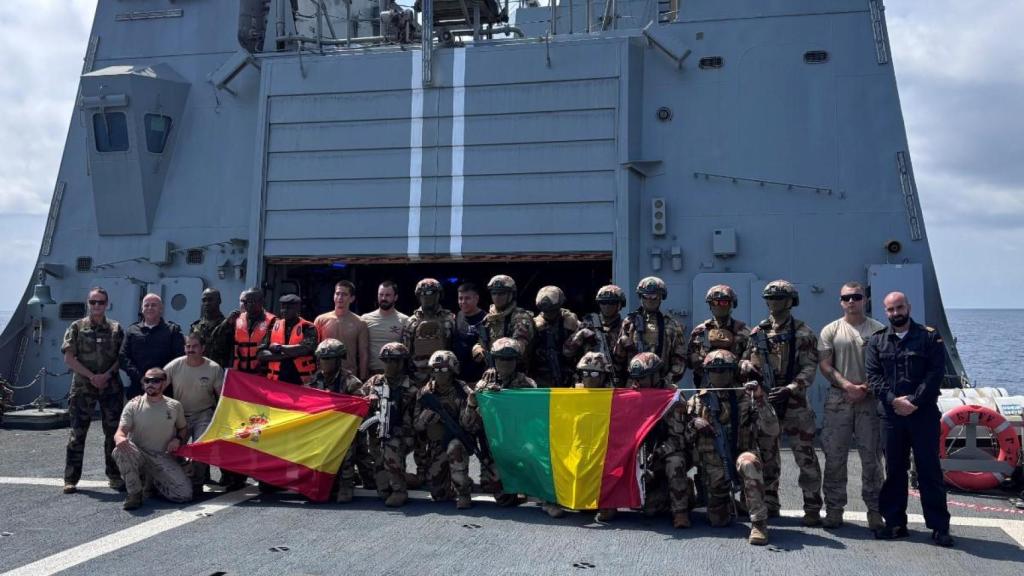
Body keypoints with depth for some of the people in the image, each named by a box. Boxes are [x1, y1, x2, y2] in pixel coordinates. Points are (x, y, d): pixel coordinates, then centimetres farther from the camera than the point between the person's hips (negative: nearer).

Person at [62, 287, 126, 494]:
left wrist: (106, 375, -11)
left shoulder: (116, 329, 8)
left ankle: (114, 476, 15)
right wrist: (91, 376, -12)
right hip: (83, 387, -1)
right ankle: (71, 479, 6)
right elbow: (68, 358, -3)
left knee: (114, 432, 5)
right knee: (77, 433, 0)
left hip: (111, 386, 1)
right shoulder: (77, 327, 4)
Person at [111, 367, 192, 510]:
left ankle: (155, 481, 17)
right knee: (120, 450, -37)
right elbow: (121, 431, -12)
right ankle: (135, 492, -14)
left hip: (164, 458, 2)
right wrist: (120, 438, -38)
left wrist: (178, 439, -5)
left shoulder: (174, 406, 4)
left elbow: (183, 428, 18)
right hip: (139, 455, -1)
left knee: (185, 494, -17)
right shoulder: (133, 405, -3)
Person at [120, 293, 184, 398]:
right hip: (137, 388, 2)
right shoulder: (132, 331, 14)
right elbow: (123, 357, 6)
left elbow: (180, 358, -1)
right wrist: (140, 378, -9)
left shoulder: (173, 330, 8)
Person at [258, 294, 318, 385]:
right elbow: (261, 354, 1)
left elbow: (306, 349, -20)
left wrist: (279, 348, -10)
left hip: (300, 381, -3)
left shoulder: (307, 328, -2)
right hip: (276, 381, 3)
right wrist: (284, 355, -13)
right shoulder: (274, 326, 8)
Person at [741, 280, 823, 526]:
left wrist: (789, 389, -22)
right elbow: (745, 358, 15)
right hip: (764, 401, 4)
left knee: (805, 456, -5)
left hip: (794, 403, -4)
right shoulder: (758, 332, 11)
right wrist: (747, 366, -9)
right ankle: (769, 503, 23)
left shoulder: (803, 334, -2)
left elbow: (809, 369, -8)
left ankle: (812, 508, 2)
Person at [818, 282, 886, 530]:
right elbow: (825, 365, 1)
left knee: (872, 458, 3)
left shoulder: (879, 330, 6)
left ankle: (874, 510, 11)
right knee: (834, 457, 3)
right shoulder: (831, 331, 7)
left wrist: (866, 388, -11)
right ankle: (834, 509, 11)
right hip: (838, 400, 1)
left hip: (870, 400, 0)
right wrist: (848, 386, -13)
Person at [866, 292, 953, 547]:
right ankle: (895, 523, 17)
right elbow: (873, 375, 2)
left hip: (924, 414, -3)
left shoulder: (929, 337, 3)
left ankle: (939, 526, 7)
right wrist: (894, 400, -12)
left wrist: (914, 401, -14)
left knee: (929, 469, 0)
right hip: (892, 414, 3)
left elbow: (935, 373, -6)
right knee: (894, 469, 8)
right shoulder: (877, 341, 10)